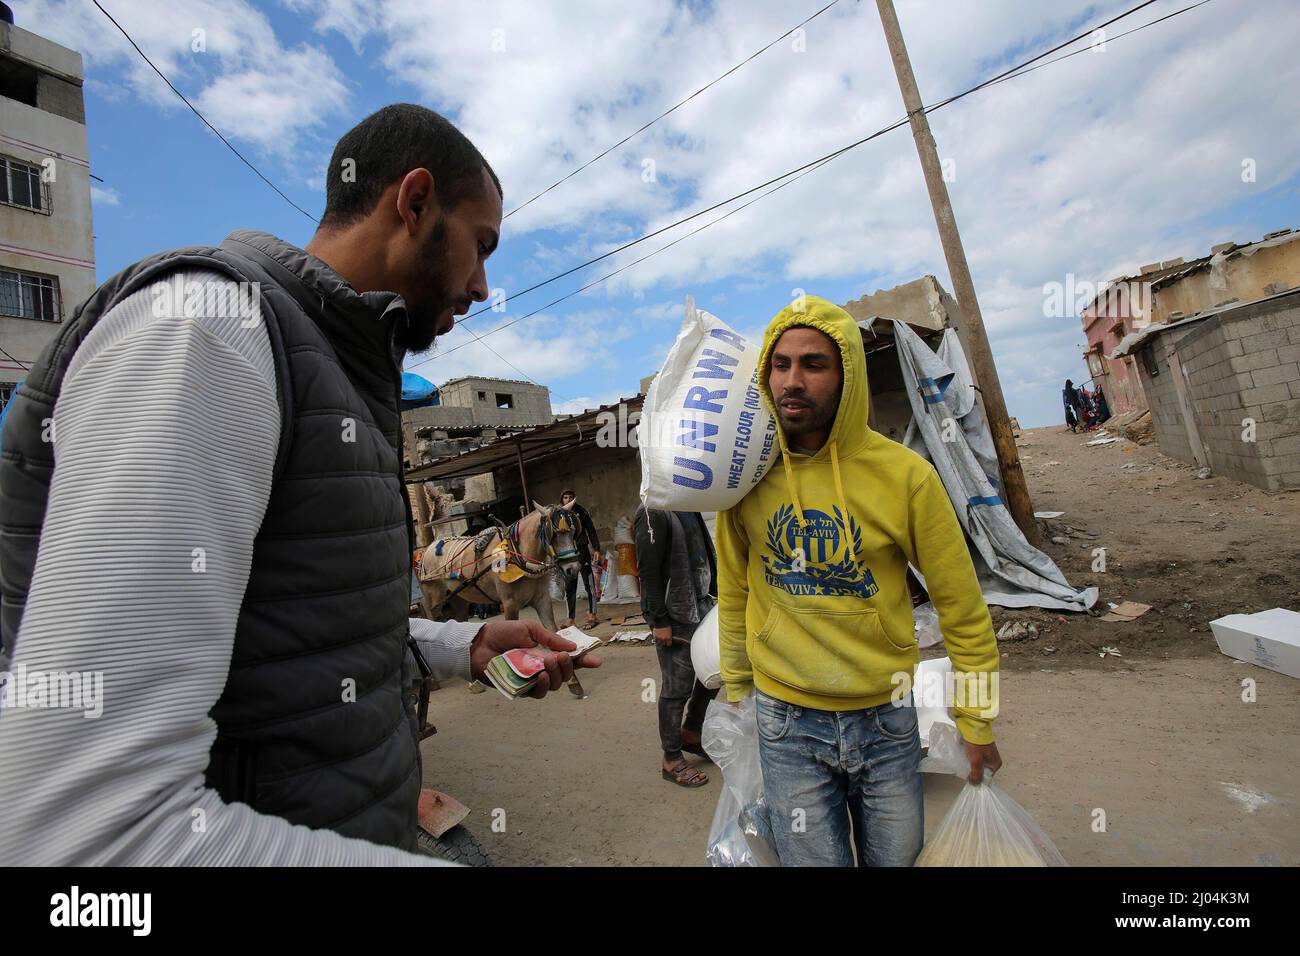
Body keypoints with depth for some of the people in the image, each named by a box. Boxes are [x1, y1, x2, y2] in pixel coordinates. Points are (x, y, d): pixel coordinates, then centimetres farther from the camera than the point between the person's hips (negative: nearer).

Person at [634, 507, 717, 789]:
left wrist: (715, 592, 12)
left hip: (701, 606, 9)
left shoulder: (690, 510, 10)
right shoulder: (653, 513, -17)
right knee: (677, 689, 3)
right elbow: (648, 570, -19)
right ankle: (672, 760, 21)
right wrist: (659, 621, -18)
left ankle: (690, 733, 38)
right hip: (674, 617, -9)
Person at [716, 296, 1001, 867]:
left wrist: (977, 724, 3)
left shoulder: (906, 476, -14)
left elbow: (962, 608, -4)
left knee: (898, 858, 20)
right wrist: (737, 693, 11)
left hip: (886, 716, 0)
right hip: (787, 722, 0)